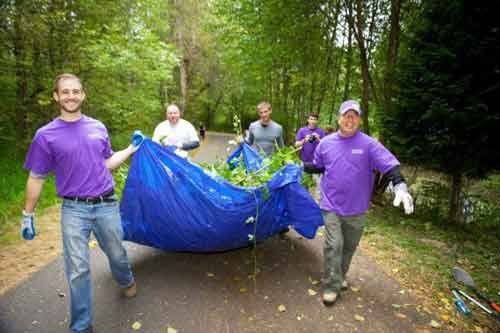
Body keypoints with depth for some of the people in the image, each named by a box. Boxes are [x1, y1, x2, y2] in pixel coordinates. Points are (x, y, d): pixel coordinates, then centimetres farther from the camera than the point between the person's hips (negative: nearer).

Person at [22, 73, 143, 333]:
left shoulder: (98, 127, 3)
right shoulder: (46, 135, -6)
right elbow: (36, 178, 1)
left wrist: (131, 148, 8)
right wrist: (27, 215, 4)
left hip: (107, 205, 2)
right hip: (73, 210, -2)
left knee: (117, 254, 18)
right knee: (78, 270, 4)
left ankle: (127, 281, 51)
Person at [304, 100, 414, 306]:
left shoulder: (369, 144, -8)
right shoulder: (326, 143, 0)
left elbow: (390, 166, -16)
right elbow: (317, 166, 15)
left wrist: (400, 187, -31)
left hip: (356, 209, 1)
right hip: (331, 206, 0)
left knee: (349, 246, 17)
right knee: (333, 245, -5)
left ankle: (340, 276, 40)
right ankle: (331, 286, 11)